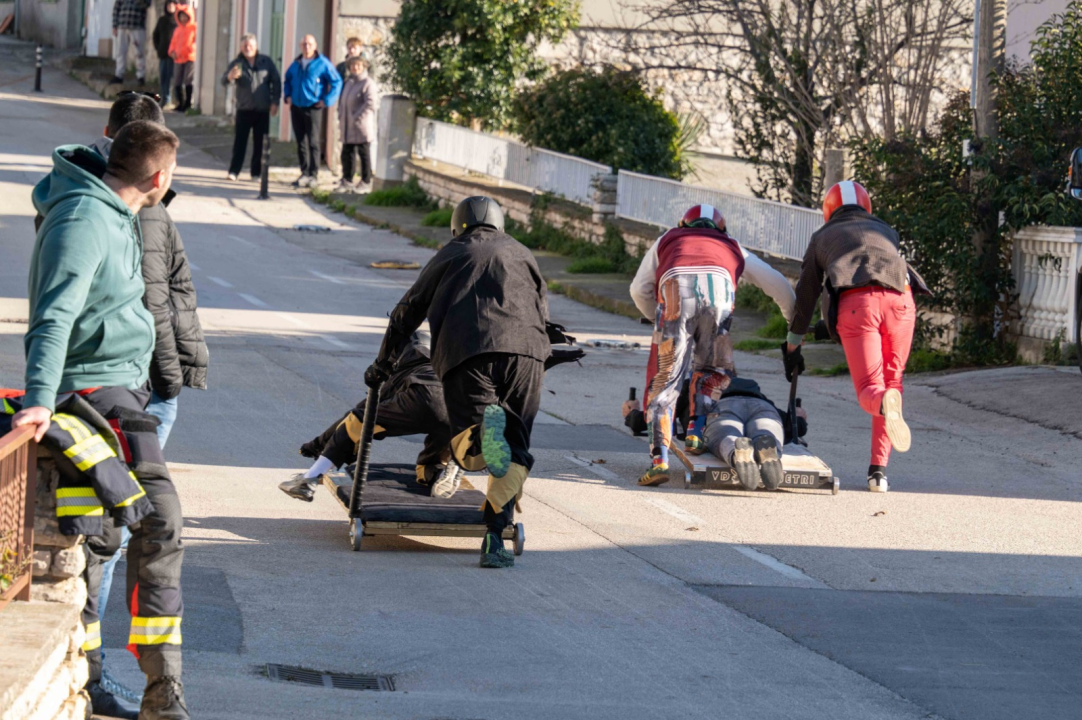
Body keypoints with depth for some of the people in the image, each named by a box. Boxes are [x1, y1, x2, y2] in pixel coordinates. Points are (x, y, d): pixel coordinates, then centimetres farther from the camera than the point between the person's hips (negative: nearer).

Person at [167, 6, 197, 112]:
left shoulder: (194, 28, 0)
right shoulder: (177, 30, 18)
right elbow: (173, 43, 20)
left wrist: (191, 48, -24)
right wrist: (172, 51, 1)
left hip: (190, 58, -6)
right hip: (178, 59, 6)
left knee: (188, 81, -8)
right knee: (177, 82, 6)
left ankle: (188, 103, -2)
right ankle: (181, 103, 16)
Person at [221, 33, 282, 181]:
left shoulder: (266, 62, 3)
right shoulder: (237, 63, 0)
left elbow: (276, 82, 7)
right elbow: (224, 81, -12)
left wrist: (275, 101, -1)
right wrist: (230, 77, -36)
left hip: (263, 110, 1)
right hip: (244, 109, -1)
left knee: (260, 143, 3)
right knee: (240, 141, -3)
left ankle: (256, 173, 10)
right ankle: (234, 171, 0)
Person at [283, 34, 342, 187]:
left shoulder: (322, 64, -5)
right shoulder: (296, 64, 13)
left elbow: (337, 82, -6)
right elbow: (287, 81, 29)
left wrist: (326, 101, -11)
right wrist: (288, 96, 13)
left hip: (313, 108, -6)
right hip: (296, 107, 6)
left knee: (313, 142, -7)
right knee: (301, 143, 7)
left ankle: (313, 175, -5)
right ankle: (304, 174, 12)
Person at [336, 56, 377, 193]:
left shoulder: (368, 83, -9)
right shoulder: (348, 83, 18)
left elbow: (371, 104, -19)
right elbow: (342, 102, 27)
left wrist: (357, 117, -19)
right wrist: (341, 117, 13)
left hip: (361, 127, -8)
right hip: (348, 128, 8)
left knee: (364, 153, -1)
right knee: (347, 153, 10)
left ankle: (366, 182, 5)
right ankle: (347, 181, 18)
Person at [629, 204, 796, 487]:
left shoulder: (667, 241, 39)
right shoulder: (732, 247, 40)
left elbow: (639, 290, 34)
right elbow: (778, 285, 40)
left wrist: (658, 319, 50)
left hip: (675, 291, -1)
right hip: (719, 289, 1)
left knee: (665, 379, 3)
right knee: (713, 370, 25)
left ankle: (660, 458, -8)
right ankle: (696, 432, 7)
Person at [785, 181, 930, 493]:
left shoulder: (822, 237, 30)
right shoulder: (886, 232, 35)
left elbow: (805, 295, 33)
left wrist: (792, 349, 41)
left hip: (854, 303, -2)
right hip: (898, 299, 2)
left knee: (869, 392, -4)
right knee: (891, 382, 15)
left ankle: (885, 403, -42)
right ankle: (879, 470, 6)